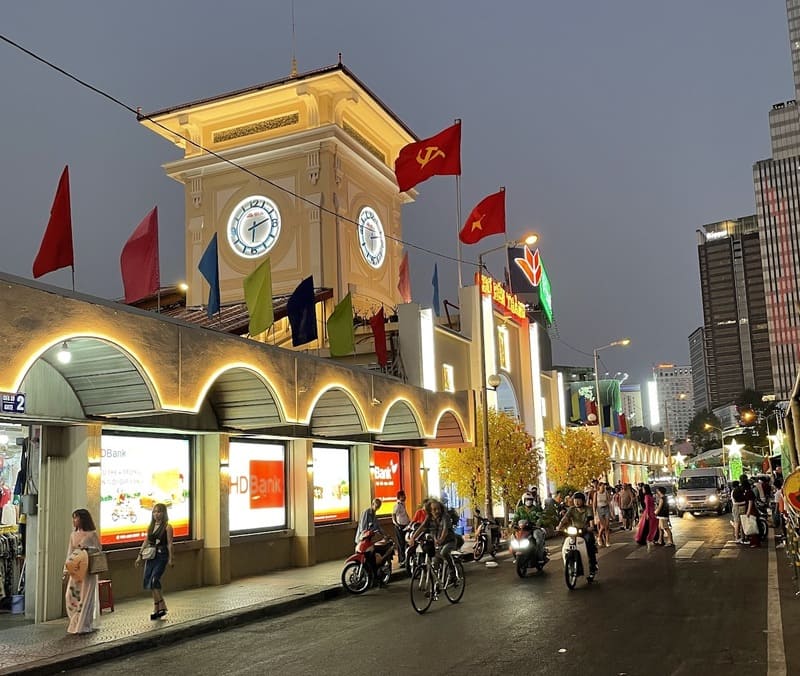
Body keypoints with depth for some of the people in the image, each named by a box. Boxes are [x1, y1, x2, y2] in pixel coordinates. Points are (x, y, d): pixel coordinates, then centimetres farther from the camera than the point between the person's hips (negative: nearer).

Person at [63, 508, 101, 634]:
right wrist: (66, 569, 6)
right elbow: (70, 553, 12)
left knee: (85, 597, -2)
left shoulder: (91, 534, -4)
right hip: (75, 570, 5)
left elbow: (99, 549, -1)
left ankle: (84, 626, 5)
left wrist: (86, 549, -16)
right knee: (71, 595, 1)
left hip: (88, 570, -5)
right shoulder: (73, 534, 11)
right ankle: (75, 623, 15)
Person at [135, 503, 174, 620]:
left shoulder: (167, 527, -6)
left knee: (154, 580, -16)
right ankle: (157, 607, 16)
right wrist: (140, 555, 12)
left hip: (161, 556, -7)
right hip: (150, 556, 7)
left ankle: (161, 607, -8)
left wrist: (170, 559, -12)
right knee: (148, 581, 5)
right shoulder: (151, 526, 12)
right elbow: (146, 542, 16)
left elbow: (169, 544, -9)